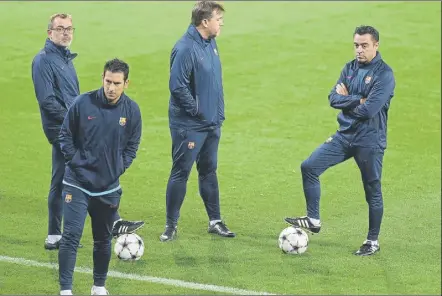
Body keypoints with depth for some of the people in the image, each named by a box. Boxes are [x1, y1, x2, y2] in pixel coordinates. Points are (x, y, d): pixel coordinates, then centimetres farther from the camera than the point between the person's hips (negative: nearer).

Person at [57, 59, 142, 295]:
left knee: (103, 240, 14)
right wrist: (74, 160, -3)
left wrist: (119, 168, 1)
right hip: (77, 184, -3)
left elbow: (132, 145, 9)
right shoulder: (83, 103, -11)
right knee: (71, 236, -11)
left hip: (109, 187, 3)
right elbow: (65, 134, 2)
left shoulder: (131, 110, -3)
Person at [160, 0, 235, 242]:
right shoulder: (185, 48, -21)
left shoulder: (210, 43, 6)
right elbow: (177, 86, -23)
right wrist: (197, 111, -16)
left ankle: (215, 221, 24)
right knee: (180, 173, 0)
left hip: (212, 124, 8)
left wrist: (218, 113, 13)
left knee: (209, 171, 15)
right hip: (189, 126, -8)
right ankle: (171, 224, 9)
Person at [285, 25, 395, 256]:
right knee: (309, 167, -1)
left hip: (369, 141, -6)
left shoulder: (384, 74, -14)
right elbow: (333, 98, -2)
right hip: (344, 136, 6)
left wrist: (346, 99, -8)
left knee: (373, 192, 4)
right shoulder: (350, 68, 6)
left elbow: (369, 109, -23)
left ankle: (373, 241, 18)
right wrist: (357, 100, -15)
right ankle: (313, 220, 8)